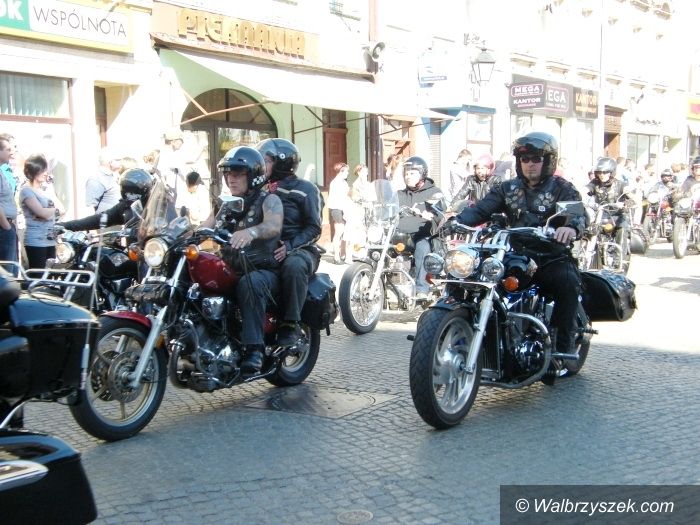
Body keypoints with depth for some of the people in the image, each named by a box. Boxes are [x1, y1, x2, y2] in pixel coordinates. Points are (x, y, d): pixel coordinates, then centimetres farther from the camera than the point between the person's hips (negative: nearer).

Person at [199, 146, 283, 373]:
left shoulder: (268, 200, -2)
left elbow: (274, 226, -24)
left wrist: (251, 231, -46)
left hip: (264, 270, -6)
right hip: (232, 270, 6)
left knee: (250, 284, -39)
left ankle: (254, 348, -39)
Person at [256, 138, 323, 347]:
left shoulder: (305, 189, -1)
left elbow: (314, 228, -9)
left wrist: (290, 246, -24)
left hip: (299, 249, -6)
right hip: (266, 249, 6)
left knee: (293, 266, -40)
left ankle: (291, 324, -31)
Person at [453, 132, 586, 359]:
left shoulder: (562, 189, 5)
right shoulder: (508, 189, 16)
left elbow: (578, 212, -14)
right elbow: (481, 208, 2)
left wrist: (572, 226, -40)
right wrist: (458, 221, -20)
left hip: (551, 257, -3)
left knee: (568, 281, -32)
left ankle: (562, 348, -23)